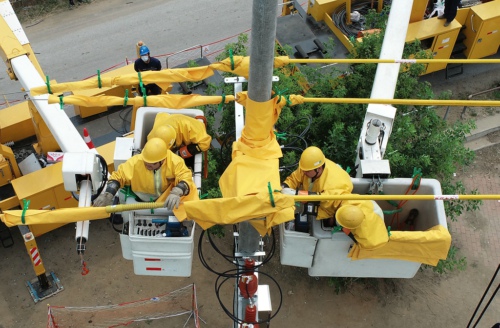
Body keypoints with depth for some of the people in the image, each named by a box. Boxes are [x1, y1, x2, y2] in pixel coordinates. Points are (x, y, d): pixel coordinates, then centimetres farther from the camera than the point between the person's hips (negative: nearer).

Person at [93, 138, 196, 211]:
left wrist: (176, 193, -52)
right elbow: (118, 176, -12)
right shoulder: (135, 162, -21)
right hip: (142, 202, 1)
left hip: (168, 200, 0)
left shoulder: (175, 161, -24)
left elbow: (185, 178, -30)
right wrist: (108, 194, -30)